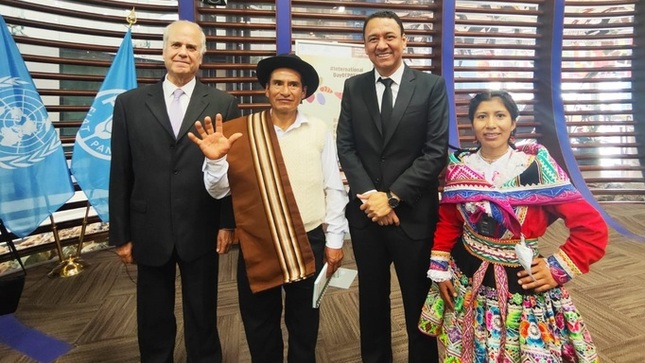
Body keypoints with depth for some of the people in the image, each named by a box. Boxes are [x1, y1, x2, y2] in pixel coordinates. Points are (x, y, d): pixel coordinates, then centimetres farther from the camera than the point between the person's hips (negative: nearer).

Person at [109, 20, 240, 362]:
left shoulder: (223, 104, 0)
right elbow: (120, 175, 3)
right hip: (149, 232, 2)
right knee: (153, 321, 18)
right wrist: (120, 234, 2)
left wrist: (227, 222, -4)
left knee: (202, 319, 15)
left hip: (201, 231, -1)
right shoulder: (130, 103, 3)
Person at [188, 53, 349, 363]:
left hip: (309, 243, 0)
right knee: (260, 329, 18)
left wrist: (334, 240, 1)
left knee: (304, 326, 20)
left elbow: (334, 188, 1)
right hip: (257, 246, 0)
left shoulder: (319, 131, -2)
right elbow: (218, 190, -1)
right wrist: (215, 161, -21)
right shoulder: (240, 131, -3)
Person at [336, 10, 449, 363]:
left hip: (414, 214, -2)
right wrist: (369, 195, -13)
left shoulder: (432, 86, -3)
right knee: (372, 297, 18)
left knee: (419, 302, 13)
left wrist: (392, 197, -15)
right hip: (365, 212, 3)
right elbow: (345, 147, 0)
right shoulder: (353, 87, 5)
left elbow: (436, 152, -9)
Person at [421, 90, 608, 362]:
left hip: (521, 285, -2)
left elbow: (592, 228, -13)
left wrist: (556, 269, -13)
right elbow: (447, 222, 5)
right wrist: (439, 270, 2)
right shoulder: (460, 167, -4)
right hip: (466, 281, 3)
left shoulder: (536, 166, -14)